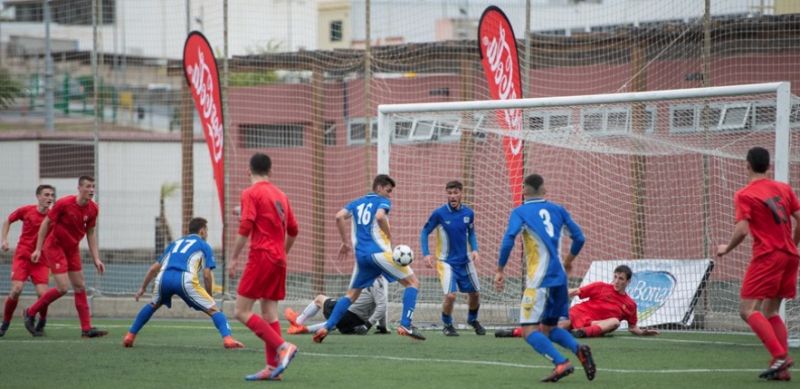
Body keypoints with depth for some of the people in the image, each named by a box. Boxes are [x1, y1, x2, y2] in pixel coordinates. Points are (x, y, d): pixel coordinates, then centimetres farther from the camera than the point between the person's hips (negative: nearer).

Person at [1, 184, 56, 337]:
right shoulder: (26, 211, -4)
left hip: (41, 260, 1)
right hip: (22, 256, -1)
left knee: (42, 293, -14)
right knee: (16, 290, -15)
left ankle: (41, 323, 12)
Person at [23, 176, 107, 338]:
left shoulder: (93, 209, -4)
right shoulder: (64, 203, -21)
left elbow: (91, 233, 7)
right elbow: (46, 223, -11)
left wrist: (96, 259, 3)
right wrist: (38, 249, -11)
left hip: (72, 249, 7)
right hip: (55, 246, -7)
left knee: (80, 287, 4)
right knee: (62, 288, -14)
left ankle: (87, 328, 6)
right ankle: (30, 312, 4)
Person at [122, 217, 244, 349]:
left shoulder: (175, 243, 33)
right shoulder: (204, 246, 20)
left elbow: (154, 268, 34)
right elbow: (207, 275, 8)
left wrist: (142, 288, 42)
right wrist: (209, 296, 19)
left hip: (164, 279, 4)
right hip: (185, 279, -4)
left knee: (153, 306, 33)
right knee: (213, 309, 6)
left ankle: (129, 337, 29)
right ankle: (227, 338, -14)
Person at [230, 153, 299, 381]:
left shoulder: (251, 193, -6)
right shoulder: (280, 195, 14)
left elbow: (245, 228, -15)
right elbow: (293, 230, 19)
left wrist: (234, 259, -10)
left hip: (261, 257, -7)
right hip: (279, 260, 7)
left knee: (242, 311, -5)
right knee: (269, 313, 9)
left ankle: (282, 347, -17)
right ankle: (273, 368, 4)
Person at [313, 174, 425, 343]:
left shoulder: (357, 202, 19)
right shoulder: (383, 201, 2)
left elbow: (339, 216, 6)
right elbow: (380, 216, -19)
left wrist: (346, 243, 10)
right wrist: (390, 237, -7)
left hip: (361, 255, 6)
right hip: (379, 252, -6)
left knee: (352, 294, 19)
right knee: (413, 282, 3)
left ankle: (326, 327, 6)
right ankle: (405, 325, -10)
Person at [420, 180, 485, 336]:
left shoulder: (468, 213, -4)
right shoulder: (439, 213, -15)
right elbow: (425, 232, -5)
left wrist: (474, 249, -5)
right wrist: (426, 254, -15)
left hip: (465, 261, 4)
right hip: (446, 261, -4)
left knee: (475, 293, 12)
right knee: (450, 295, -18)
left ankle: (473, 319, 42)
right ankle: (447, 325, 9)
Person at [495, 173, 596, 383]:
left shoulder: (520, 212, -1)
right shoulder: (557, 210, 13)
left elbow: (508, 239, -15)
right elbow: (579, 238, 14)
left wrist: (500, 270, -8)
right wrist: (569, 259, 33)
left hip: (539, 279, -6)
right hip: (559, 278, 6)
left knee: (528, 330, -4)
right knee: (548, 329, 19)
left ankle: (561, 363, -24)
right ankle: (579, 349, -9)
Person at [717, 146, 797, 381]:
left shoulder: (744, 195, -6)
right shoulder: (784, 189, 11)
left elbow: (742, 230, -14)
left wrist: (726, 249, 3)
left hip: (767, 256, -7)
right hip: (789, 256, 7)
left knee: (748, 310, -6)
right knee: (770, 311, 14)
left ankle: (780, 356, -23)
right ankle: (781, 367, 2)